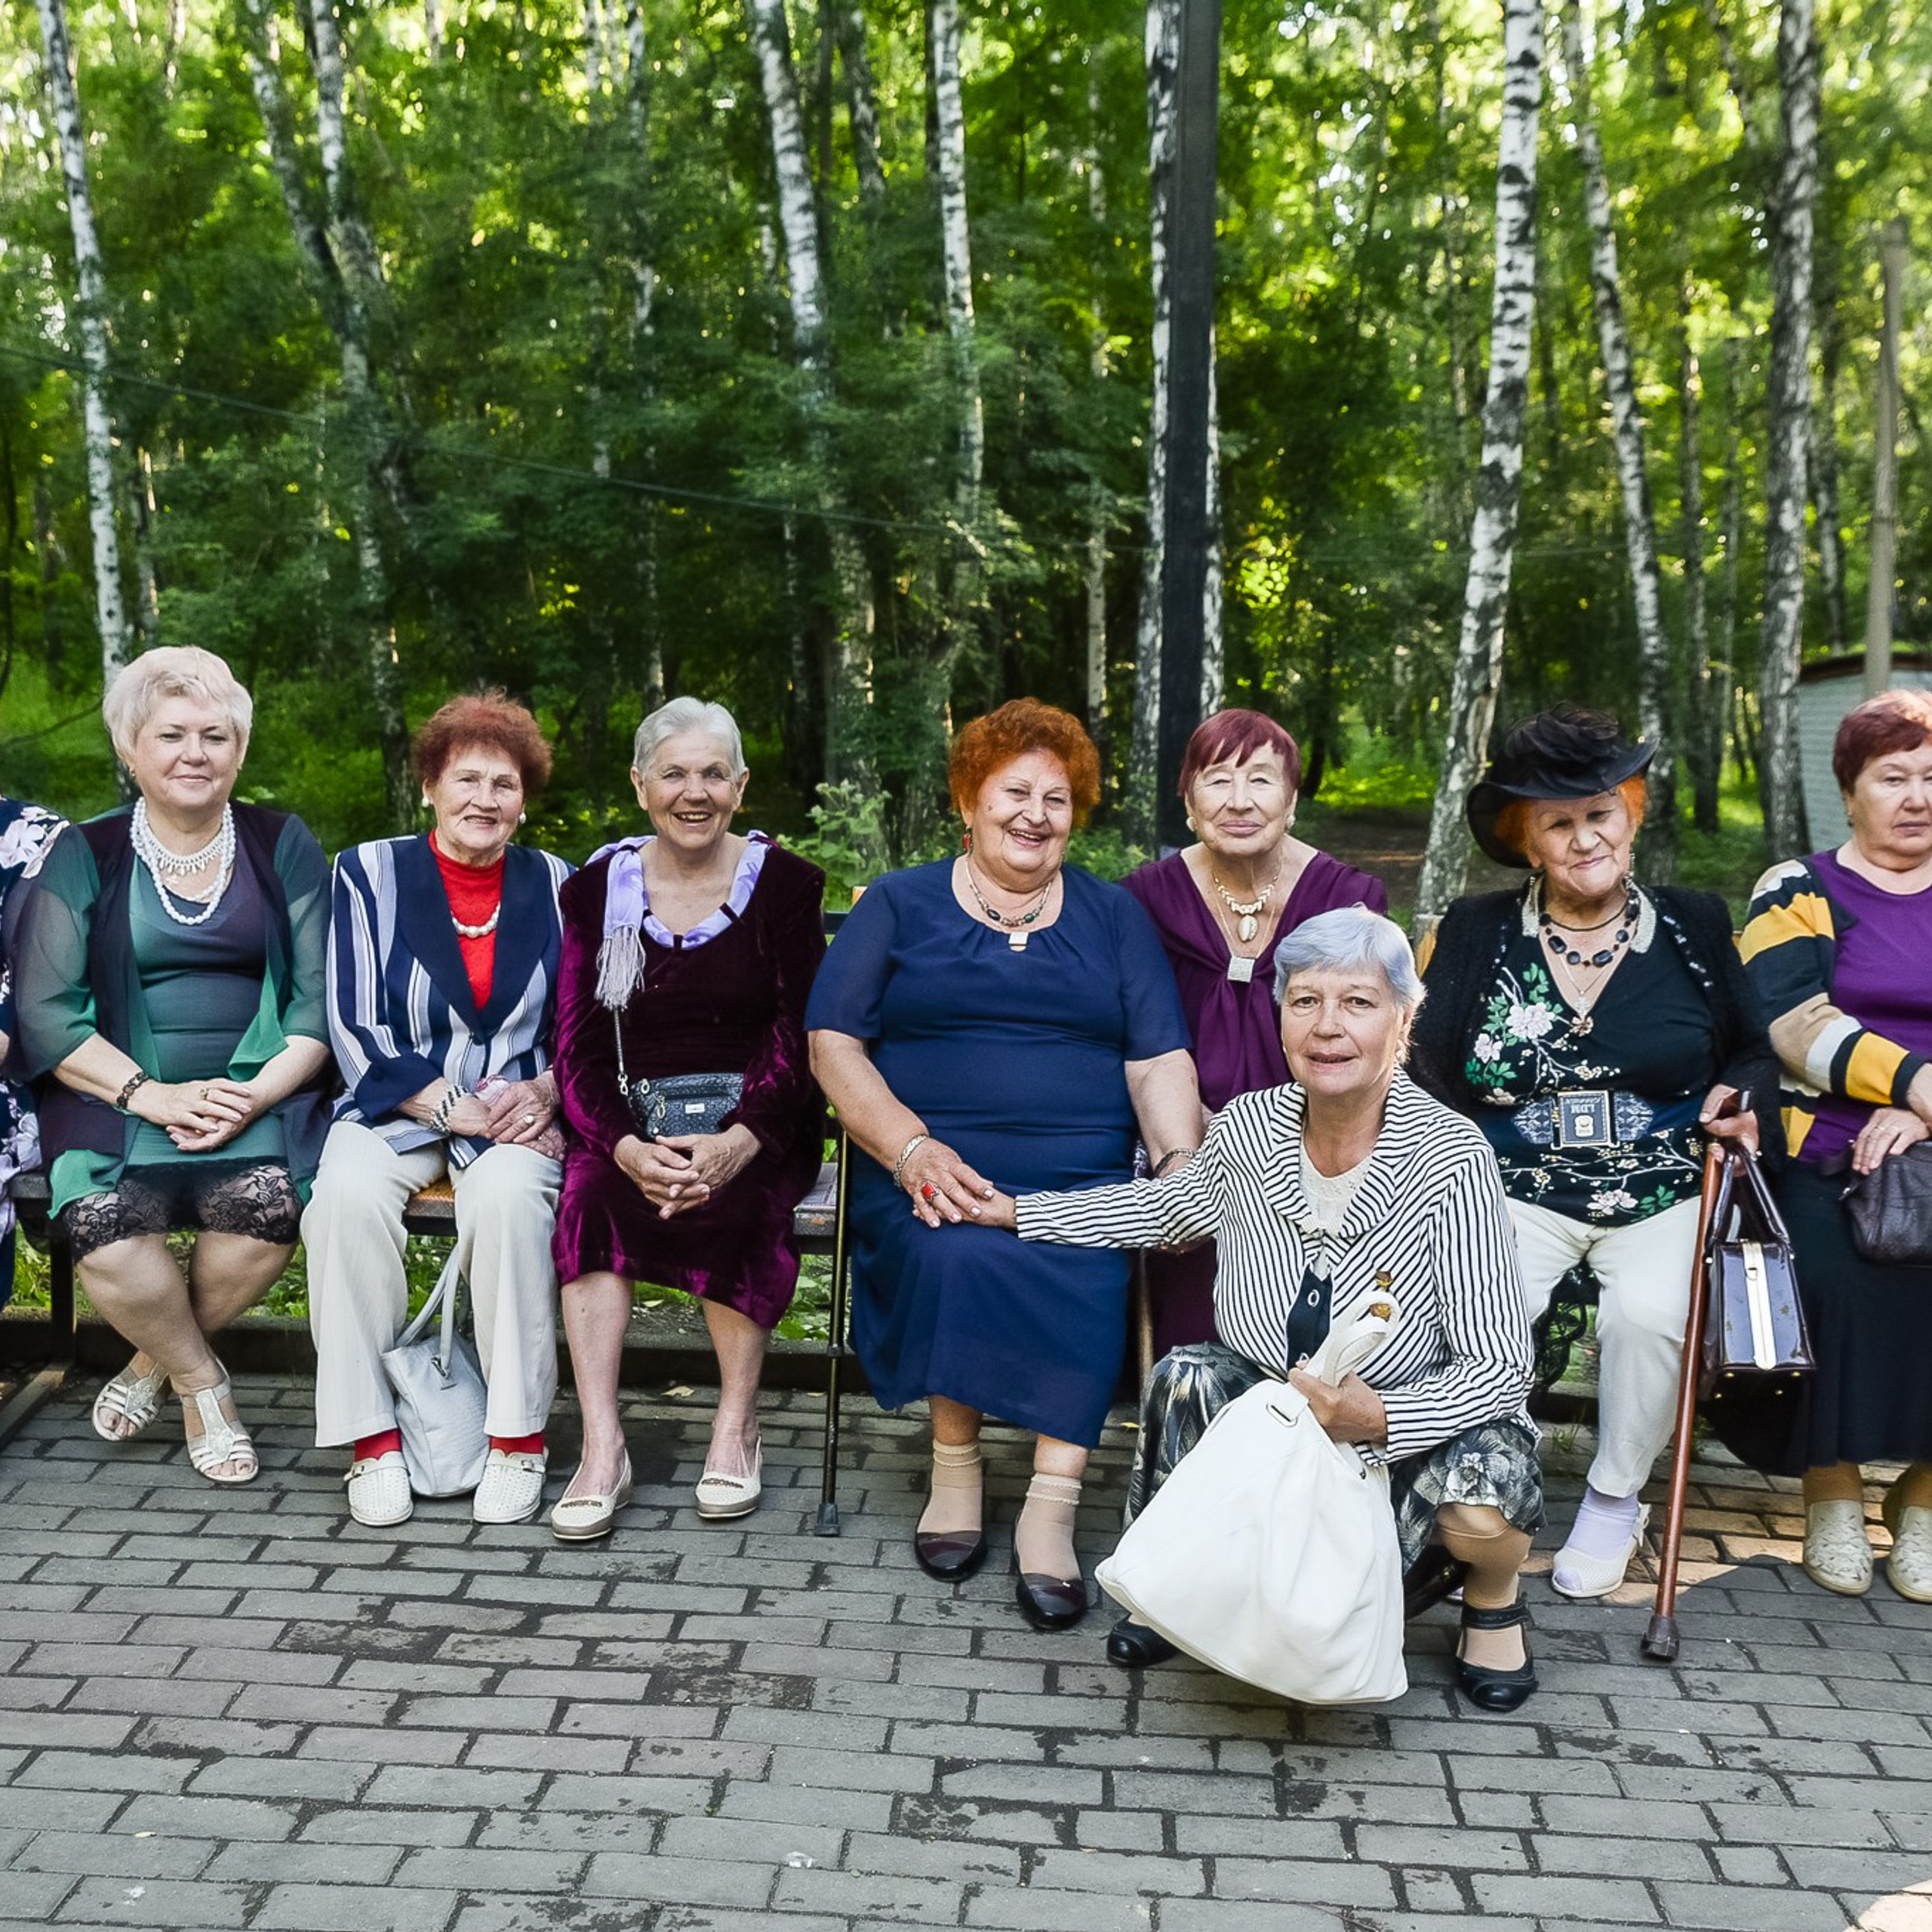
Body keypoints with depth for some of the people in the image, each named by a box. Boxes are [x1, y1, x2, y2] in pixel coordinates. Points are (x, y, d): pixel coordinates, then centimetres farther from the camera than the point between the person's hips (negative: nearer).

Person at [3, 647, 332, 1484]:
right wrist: (152, 1095, -14)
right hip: (116, 1100, 0)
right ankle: (202, 1384, 0)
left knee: (267, 1204, -30)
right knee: (105, 1230, -29)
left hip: (260, 1099, 0)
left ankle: (159, 1360, 1)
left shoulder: (283, 848, 9)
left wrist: (256, 1096, -13)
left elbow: (320, 1000, 3)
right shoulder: (84, 856, 7)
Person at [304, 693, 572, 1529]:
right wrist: (458, 1111, -13)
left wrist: (543, 1090, -10)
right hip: (396, 1109, 0)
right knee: (348, 1192, -32)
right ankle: (370, 1437, -20)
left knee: (507, 1194, -33)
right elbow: (356, 1029, -2)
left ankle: (519, 1437, -21)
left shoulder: (552, 885, 9)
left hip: (521, 1114, 0)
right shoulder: (371, 873, 4)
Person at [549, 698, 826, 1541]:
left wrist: (736, 1143, -23)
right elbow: (579, 1047, 1)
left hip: (755, 1126, -1)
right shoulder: (597, 889, 9)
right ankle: (602, 1446, -27)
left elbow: (800, 1035, -5)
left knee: (732, 1199, -33)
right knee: (592, 1185, -30)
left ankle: (736, 1429, -16)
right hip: (632, 1119, 2)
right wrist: (628, 1147, -19)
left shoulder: (783, 883, 3)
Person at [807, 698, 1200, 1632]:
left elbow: (1160, 1062, 11)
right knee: (959, 1258, -32)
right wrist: (912, 1148, -11)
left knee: (1088, 1276, -31)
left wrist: (1179, 1165, -9)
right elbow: (833, 1041, 5)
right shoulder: (899, 904, 14)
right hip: (934, 1168, -1)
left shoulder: (1112, 915, 19)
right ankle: (954, 1466, -11)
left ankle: (1051, 1511, -25)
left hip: (1083, 1175, 1)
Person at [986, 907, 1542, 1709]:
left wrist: (1380, 1418, -38)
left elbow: (1499, 1366, -21)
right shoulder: (1247, 1128, -11)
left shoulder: (1451, 1161, -24)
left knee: (1478, 1497, -33)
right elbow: (1159, 1204, 13)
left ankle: (1494, 1595, 7)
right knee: (1186, 1379, -26)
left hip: (1410, 1426, -3)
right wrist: (1012, 1211, 11)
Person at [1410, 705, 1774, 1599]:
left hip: (1664, 1195, 1)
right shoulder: (1473, 933, 7)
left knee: (1649, 1313, -29)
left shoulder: (1696, 927, 10)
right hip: (1519, 1193, 0)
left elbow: (1756, 1051, 19)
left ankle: (1614, 1501, -1)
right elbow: (1425, 1074, 2)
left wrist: (1739, 1097, -2)